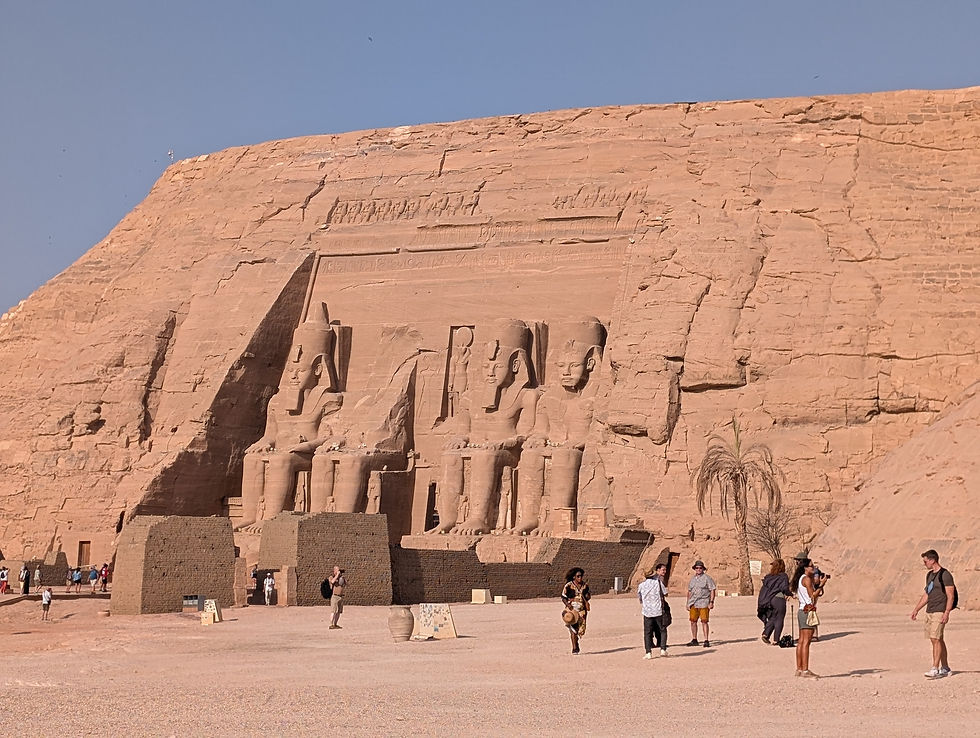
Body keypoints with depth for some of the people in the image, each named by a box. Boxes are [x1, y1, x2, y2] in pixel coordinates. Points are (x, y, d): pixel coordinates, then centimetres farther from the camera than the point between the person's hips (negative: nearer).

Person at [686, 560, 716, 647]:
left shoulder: (707, 578, -3)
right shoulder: (692, 579, 16)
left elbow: (712, 590, -4)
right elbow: (689, 591, 22)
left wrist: (711, 602, -11)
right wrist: (688, 603, 17)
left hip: (703, 603, -6)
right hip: (693, 604, 6)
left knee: (704, 621, -8)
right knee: (693, 621, 7)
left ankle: (706, 641, -4)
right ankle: (694, 640, 18)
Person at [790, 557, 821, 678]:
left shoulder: (800, 579, 17)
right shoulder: (807, 579, -11)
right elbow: (812, 595, -16)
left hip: (802, 610, 10)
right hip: (808, 610, -10)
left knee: (801, 641, 10)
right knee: (806, 641, -10)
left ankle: (799, 669, 12)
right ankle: (805, 670, -13)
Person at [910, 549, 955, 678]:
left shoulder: (945, 575, -10)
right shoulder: (929, 575, 16)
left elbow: (950, 596, -13)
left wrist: (946, 613, -20)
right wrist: (916, 609, 20)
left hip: (939, 612, -8)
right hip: (929, 612, 8)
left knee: (936, 639, -14)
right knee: (938, 640, 11)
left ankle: (935, 669, -16)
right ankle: (945, 669, 17)